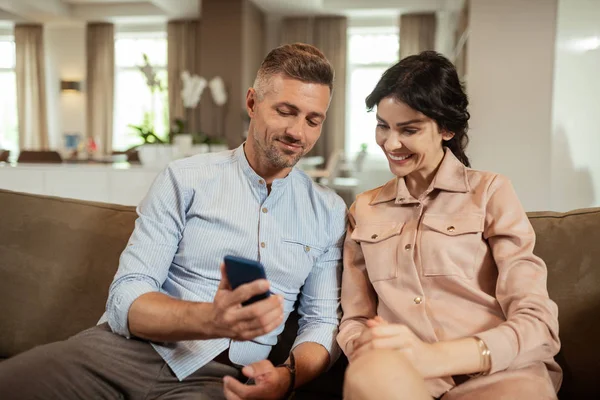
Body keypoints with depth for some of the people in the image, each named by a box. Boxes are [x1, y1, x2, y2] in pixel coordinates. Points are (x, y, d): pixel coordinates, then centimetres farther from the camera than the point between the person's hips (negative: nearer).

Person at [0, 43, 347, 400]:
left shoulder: (329, 212, 7)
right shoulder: (185, 179, 0)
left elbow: (323, 321, 7)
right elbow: (125, 300, -6)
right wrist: (211, 319, -26)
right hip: (129, 349, -1)